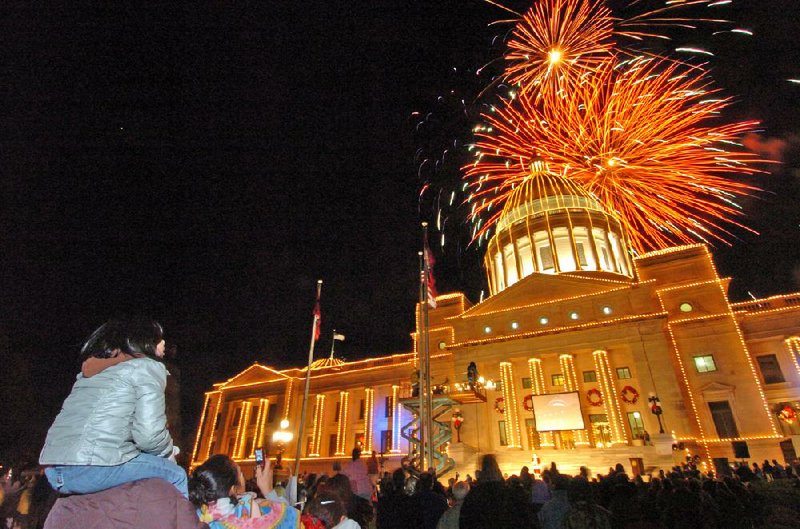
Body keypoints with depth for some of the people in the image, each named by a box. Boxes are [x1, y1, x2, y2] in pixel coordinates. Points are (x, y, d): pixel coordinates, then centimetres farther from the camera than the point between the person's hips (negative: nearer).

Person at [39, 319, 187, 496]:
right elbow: (149, 434, -12)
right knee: (176, 475, 6)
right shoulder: (148, 366, -2)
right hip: (93, 467, -8)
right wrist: (168, 453, 8)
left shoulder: (92, 371, 22)